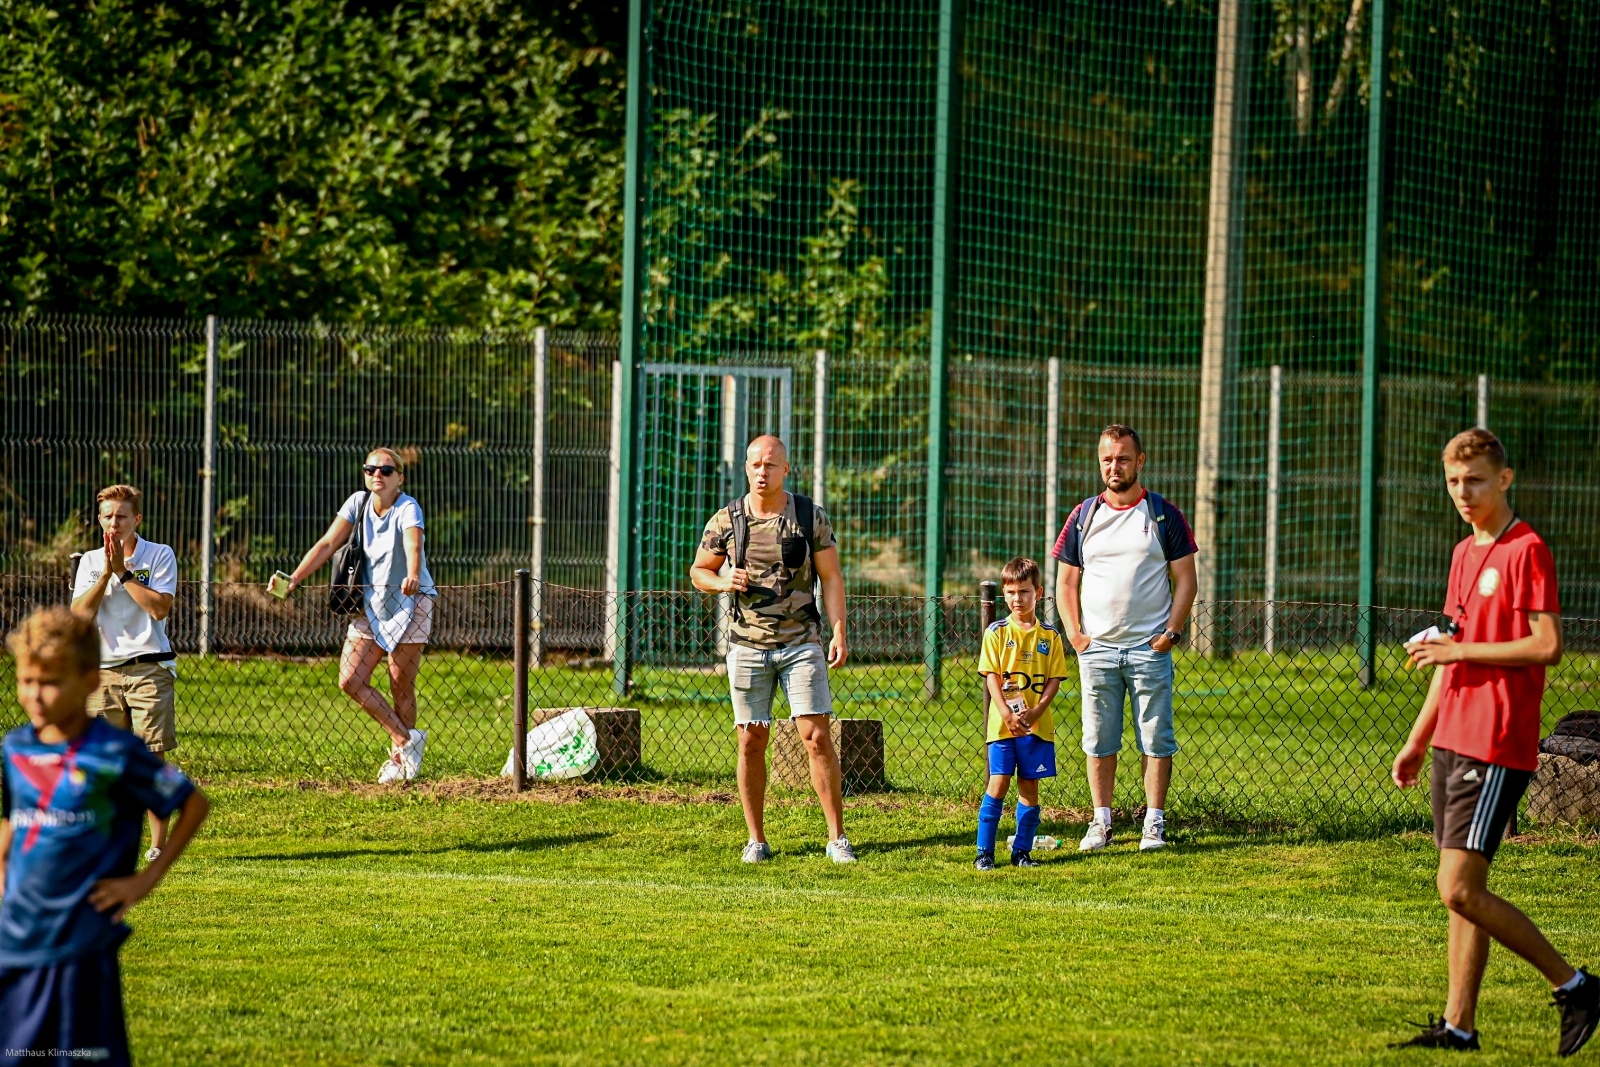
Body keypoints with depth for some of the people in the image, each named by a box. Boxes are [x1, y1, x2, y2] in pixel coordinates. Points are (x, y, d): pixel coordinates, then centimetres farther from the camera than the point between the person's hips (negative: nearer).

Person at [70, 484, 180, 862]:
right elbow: (80, 612, -1)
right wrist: (106, 572, -9)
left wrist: (123, 571, -10)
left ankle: (159, 842, -2)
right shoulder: (90, 561, 11)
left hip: (148, 669, -3)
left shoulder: (159, 555, 2)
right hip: (102, 671, 3)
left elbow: (160, 607, -11)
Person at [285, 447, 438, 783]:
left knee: (401, 687, -2)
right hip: (370, 604, 6)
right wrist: (294, 579, -15)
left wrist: (413, 577, -57)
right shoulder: (358, 503, -2)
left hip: (408, 604, -5)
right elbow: (328, 544, -5)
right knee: (350, 681, -4)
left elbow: (413, 545, -36)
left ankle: (400, 757, 13)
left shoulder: (407, 508, -17)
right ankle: (406, 738, 6)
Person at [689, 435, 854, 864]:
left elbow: (831, 577, 2)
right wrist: (723, 582, -8)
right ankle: (756, 840, 12)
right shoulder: (726, 521, 3)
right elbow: (698, 571, 14)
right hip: (747, 646, 1)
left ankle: (837, 838, -3)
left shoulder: (811, 518, 0)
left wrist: (839, 631, -8)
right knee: (751, 741, 3)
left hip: (801, 643, -1)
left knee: (816, 736, -8)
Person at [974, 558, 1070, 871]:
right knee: (999, 783, -6)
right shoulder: (997, 633, 0)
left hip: (1037, 725, 2)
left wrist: (1036, 711, -13)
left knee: (1029, 786, 6)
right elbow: (992, 677, -4)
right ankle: (984, 853, -1)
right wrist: (1007, 714, -16)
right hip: (1002, 724, -2)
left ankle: (1022, 851, 14)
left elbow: (1054, 679, 2)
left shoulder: (1050, 636, 5)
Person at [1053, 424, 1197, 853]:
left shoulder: (1164, 515, 3)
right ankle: (1101, 822, 11)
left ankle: (1155, 823, 3)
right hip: (1096, 648, 2)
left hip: (1150, 646, -2)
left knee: (1156, 739, -2)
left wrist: (1172, 631, -8)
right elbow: (1066, 581, 12)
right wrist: (1074, 633, 0)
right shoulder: (1083, 516, 9)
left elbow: (1184, 580, 4)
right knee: (1099, 741, 4)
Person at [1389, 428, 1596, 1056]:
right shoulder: (1465, 554, 17)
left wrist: (1458, 649, -14)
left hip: (1496, 748, -9)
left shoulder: (1526, 551, -10)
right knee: (1463, 891, 8)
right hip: (1453, 742, 9)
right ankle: (1459, 1027, 10)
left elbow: (1547, 646, -18)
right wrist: (1417, 741, 24)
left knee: (1460, 890, -13)